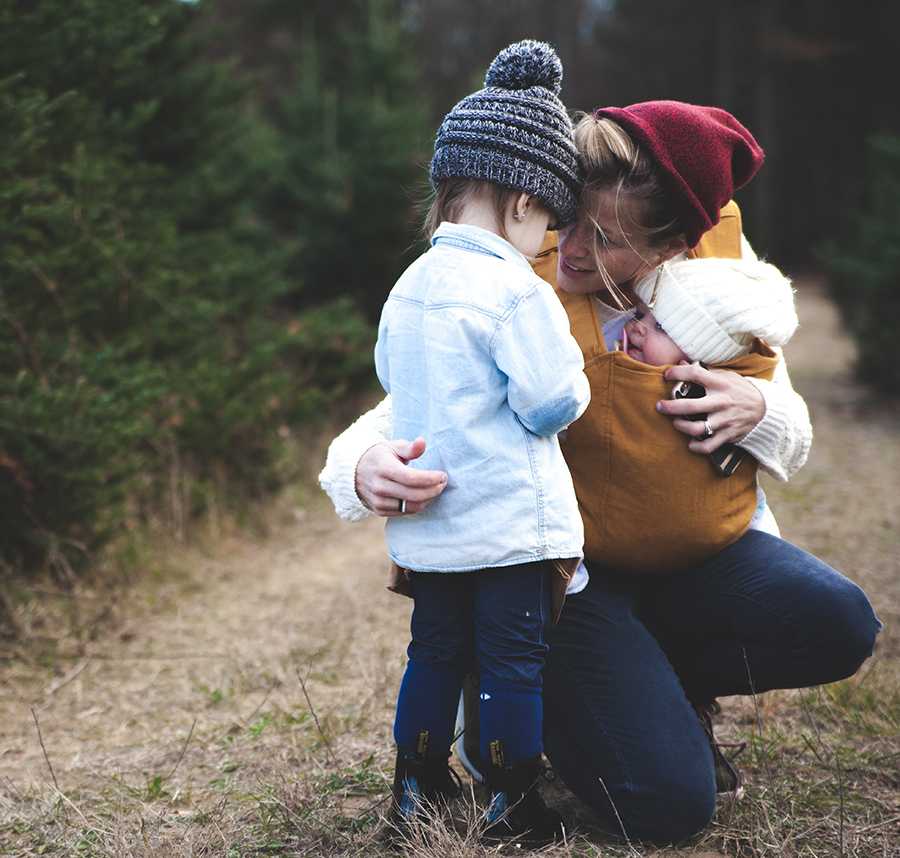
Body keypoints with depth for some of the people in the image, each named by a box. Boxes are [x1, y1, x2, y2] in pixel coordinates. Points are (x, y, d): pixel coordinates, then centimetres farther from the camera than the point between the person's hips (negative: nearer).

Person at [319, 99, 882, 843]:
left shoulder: (721, 259, -6)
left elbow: (794, 440, 5)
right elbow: (400, 417, -17)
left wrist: (756, 411, -20)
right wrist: (367, 468, -42)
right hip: (568, 570, -4)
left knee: (836, 624, -24)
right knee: (668, 801, -20)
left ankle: (659, 683, 7)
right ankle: (539, 698, 14)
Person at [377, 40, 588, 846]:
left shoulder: (408, 287, 7)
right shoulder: (517, 292, -17)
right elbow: (552, 402, -18)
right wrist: (573, 375, 3)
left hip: (426, 527, 7)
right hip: (511, 522, -7)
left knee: (436, 652, 18)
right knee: (515, 660, 4)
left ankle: (415, 786, 28)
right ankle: (514, 804, 13)